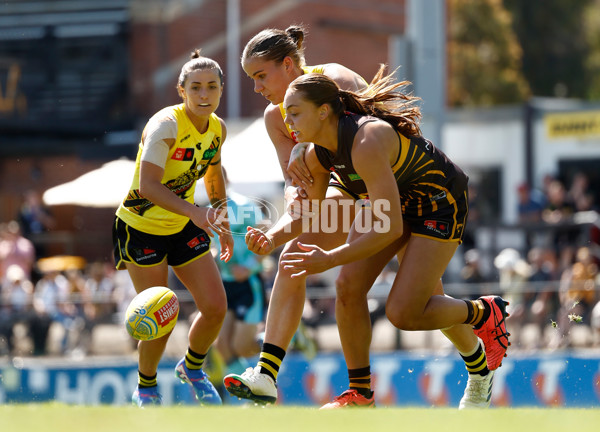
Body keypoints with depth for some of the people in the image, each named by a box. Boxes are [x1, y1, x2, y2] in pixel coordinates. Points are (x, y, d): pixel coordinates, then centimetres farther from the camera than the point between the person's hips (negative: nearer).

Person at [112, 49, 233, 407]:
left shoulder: (217, 128, -4)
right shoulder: (167, 125, -27)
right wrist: (194, 212, -48)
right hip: (143, 226, -6)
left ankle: (192, 368, 28)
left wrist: (223, 224, 16)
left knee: (216, 308, -2)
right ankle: (146, 388, 20)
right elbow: (148, 184, -37)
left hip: (185, 227, 6)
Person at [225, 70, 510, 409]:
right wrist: (271, 238, -17)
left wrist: (329, 259, -36)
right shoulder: (318, 152, -10)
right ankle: (360, 393, 3)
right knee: (349, 286, -8)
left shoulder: (366, 144, -37)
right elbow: (308, 212, 3)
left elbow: (391, 229, -38)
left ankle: (485, 313, 14)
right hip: (392, 200, 8)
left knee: (403, 313, -13)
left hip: (439, 204, -8)